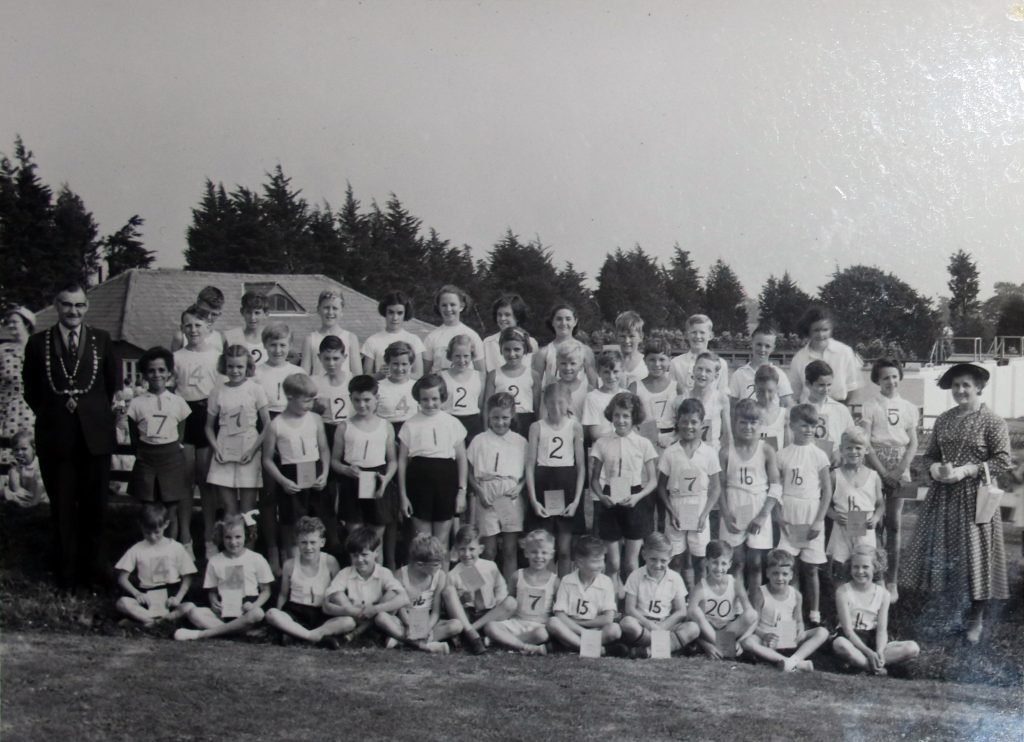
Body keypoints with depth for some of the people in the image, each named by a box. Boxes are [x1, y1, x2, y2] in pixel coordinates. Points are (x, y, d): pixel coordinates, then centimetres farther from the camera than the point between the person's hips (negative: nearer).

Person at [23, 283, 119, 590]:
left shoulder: (101, 340, 3)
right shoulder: (38, 343, 2)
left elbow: (113, 383, 11)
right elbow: (31, 389, 10)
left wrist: (95, 412, 7)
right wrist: (51, 414, 6)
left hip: (95, 435, 0)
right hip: (55, 436, 0)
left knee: (94, 505, 8)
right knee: (62, 507, 7)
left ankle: (92, 567, 22)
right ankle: (66, 573, 19)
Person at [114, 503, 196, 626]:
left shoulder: (176, 548, 4)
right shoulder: (136, 550, 5)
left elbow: (187, 578, 5)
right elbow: (122, 578, 3)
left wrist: (178, 598, -12)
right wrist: (137, 593, -16)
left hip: (169, 598, -1)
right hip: (146, 599, 1)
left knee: (190, 607, -31)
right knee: (122, 603, -28)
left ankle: (147, 619, -30)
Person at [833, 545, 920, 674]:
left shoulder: (883, 594, 2)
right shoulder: (843, 591, -8)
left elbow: (882, 629, -4)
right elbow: (848, 630, -13)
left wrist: (879, 652, -25)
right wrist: (868, 652, -25)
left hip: (873, 641, 4)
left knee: (913, 648, -19)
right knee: (840, 644, -40)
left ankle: (858, 662, -27)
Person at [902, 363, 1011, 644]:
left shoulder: (992, 421, -7)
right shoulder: (943, 420, 9)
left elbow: (1003, 460, -10)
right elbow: (930, 454, 14)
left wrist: (966, 470, -18)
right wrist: (935, 469, -8)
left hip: (974, 497, -5)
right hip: (942, 496, 5)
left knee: (975, 556, 0)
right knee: (940, 552, 6)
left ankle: (976, 618, 11)